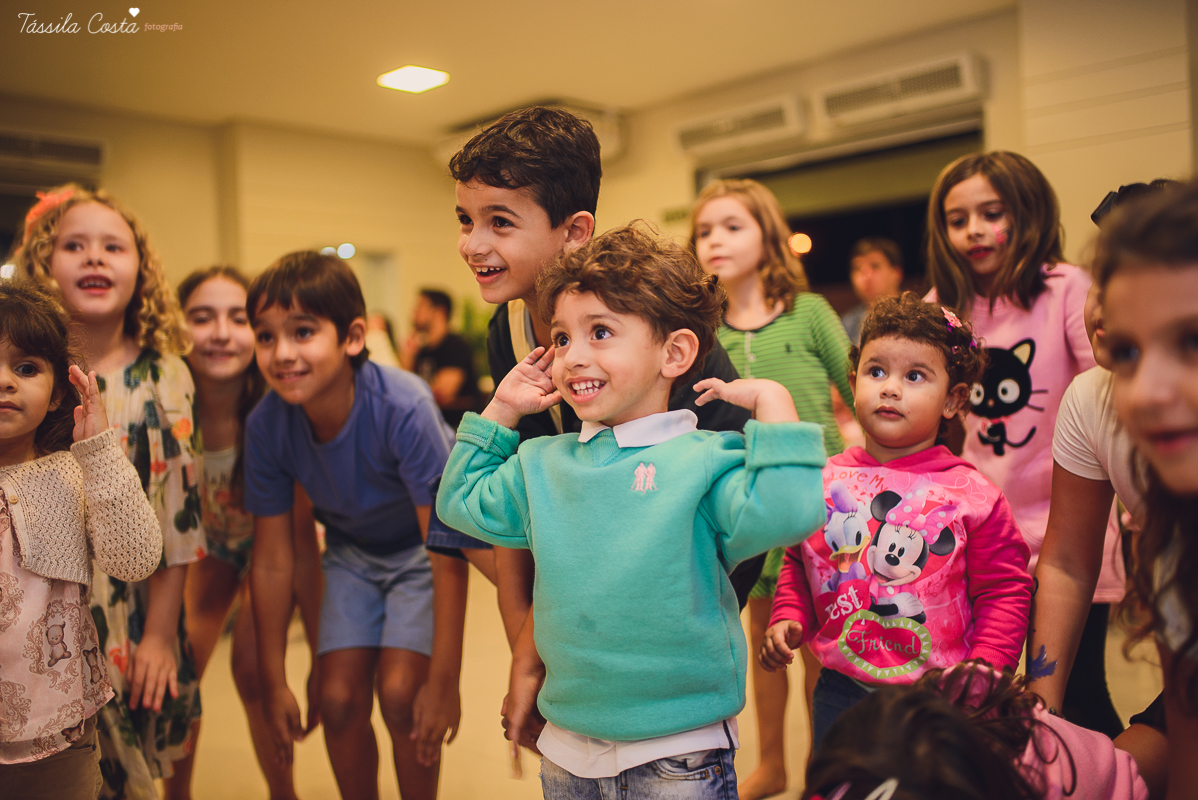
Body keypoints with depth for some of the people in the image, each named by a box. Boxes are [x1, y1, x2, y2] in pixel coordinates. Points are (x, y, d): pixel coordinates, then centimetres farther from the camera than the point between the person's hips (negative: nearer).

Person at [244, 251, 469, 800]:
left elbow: (447, 552, -29)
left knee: (399, 692, -14)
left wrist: (443, 681, -26)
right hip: (352, 552, 4)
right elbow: (272, 561, -11)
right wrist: (275, 683, -5)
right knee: (339, 698, -4)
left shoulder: (403, 408, -35)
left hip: (422, 549, -3)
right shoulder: (266, 424, -22)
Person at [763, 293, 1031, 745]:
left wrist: (983, 667, -14)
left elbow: (1004, 592, -4)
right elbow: (798, 563, 12)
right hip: (842, 692, 3)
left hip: (940, 697, -2)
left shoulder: (971, 494, -8)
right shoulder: (823, 480, 0)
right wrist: (787, 618, -3)